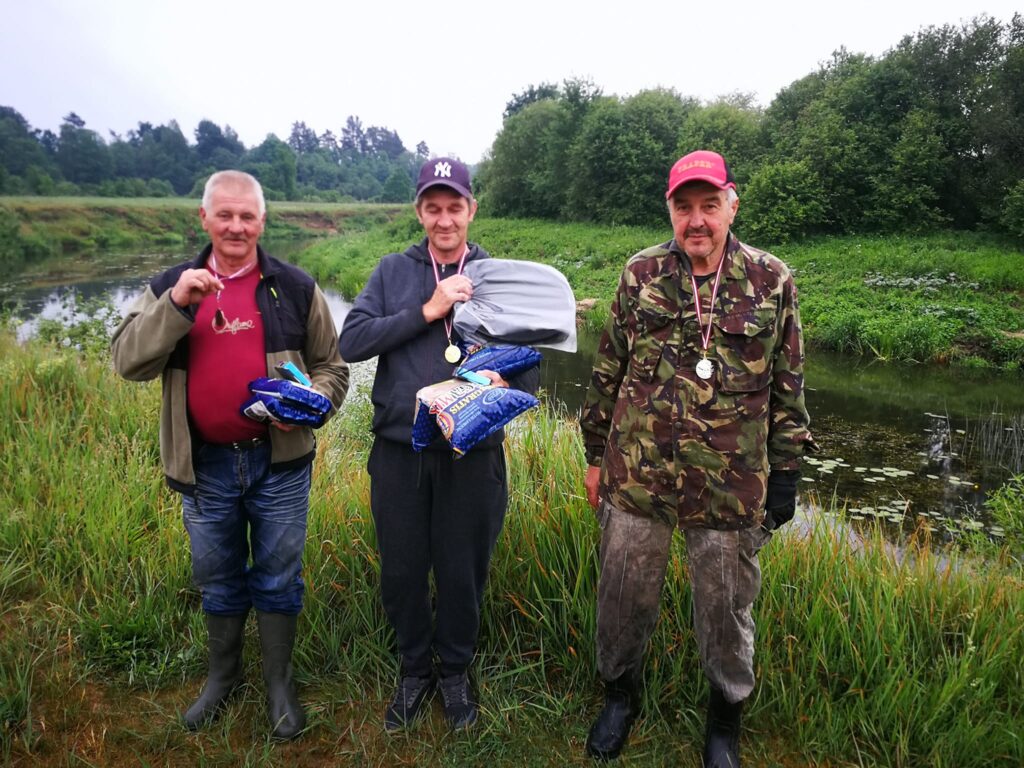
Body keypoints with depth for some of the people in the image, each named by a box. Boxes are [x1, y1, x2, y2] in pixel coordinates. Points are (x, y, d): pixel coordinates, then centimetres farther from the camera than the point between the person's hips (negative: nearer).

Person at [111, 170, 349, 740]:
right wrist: (176, 304, -21)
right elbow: (129, 362, -8)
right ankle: (223, 675, 42)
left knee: (278, 579, 12)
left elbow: (332, 368, 3)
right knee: (217, 580, 19)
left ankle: (279, 683, 32)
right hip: (206, 465, 2)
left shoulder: (295, 287, -2)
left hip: (279, 461, -1)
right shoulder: (172, 286, 3)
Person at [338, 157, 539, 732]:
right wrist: (426, 311, -16)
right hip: (399, 453, 1)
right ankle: (414, 669, 39)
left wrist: (504, 380, -21)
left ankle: (456, 670, 39)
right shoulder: (394, 271, 4)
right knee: (402, 572, 13)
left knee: (463, 573, 13)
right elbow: (352, 341, -7)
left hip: (473, 455, -1)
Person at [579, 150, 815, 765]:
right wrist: (596, 455, 9)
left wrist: (785, 473, 3)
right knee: (625, 599, 14)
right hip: (636, 478, 1)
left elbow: (788, 387, 4)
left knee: (727, 610, 14)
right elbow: (608, 371, 7)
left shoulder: (772, 282, -1)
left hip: (732, 486, -1)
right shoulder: (641, 275, 1)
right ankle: (621, 696, 42)